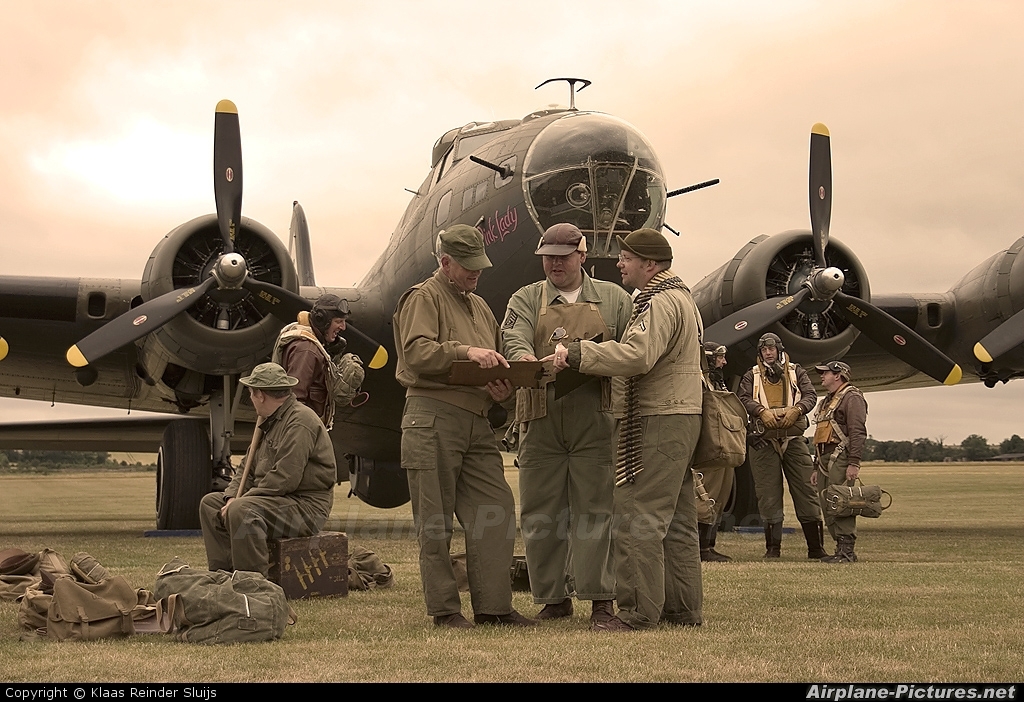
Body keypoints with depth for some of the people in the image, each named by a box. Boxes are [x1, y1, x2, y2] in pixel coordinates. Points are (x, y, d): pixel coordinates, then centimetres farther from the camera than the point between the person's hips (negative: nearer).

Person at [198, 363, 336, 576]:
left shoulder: (300, 421, -15)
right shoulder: (270, 422, 19)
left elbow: (285, 478, -24)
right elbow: (248, 468, 19)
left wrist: (240, 500, -18)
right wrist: (231, 496, -2)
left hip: (305, 505, -11)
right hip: (277, 500, 11)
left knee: (242, 510, -33)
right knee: (210, 503, 7)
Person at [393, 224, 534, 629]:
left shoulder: (479, 306, 25)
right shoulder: (423, 298, 1)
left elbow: (497, 364, 26)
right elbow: (417, 352, -15)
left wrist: (502, 388, 4)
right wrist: (466, 351, -27)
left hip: (476, 422, 7)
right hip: (433, 417, -7)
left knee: (496, 511, 2)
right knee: (435, 520, -2)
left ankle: (493, 606, 8)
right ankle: (444, 609, 5)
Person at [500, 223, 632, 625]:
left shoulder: (613, 299, 14)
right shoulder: (526, 299, 14)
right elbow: (514, 338, -5)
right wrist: (527, 360, -29)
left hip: (595, 422, -1)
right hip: (541, 422, 2)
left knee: (595, 512, -4)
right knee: (540, 515, 3)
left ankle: (601, 600, 0)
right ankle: (552, 599, 12)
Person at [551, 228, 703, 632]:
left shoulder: (661, 303, -13)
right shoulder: (679, 297, 23)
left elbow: (637, 355, -27)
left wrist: (575, 354, -25)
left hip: (656, 422, -11)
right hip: (678, 418, 11)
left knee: (637, 519, -10)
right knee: (676, 522, 13)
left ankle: (639, 611, -9)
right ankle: (683, 608, 18)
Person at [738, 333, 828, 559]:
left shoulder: (796, 372, 14)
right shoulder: (752, 376, 12)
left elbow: (810, 395, 4)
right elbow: (743, 398, -2)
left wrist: (796, 410, -16)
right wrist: (762, 411, -20)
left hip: (793, 438, 0)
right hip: (764, 440, 0)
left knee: (805, 489, -2)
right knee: (768, 494, -2)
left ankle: (816, 547, 2)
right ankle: (773, 547, 5)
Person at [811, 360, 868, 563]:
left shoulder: (852, 398, -4)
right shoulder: (827, 401, 27)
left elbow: (858, 432, -15)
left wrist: (854, 463, -23)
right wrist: (817, 468, 26)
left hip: (841, 460, -10)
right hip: (825, 461, 10)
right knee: (827, 508, 6)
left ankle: (847, 552, -15)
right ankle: (841, 548, 11)